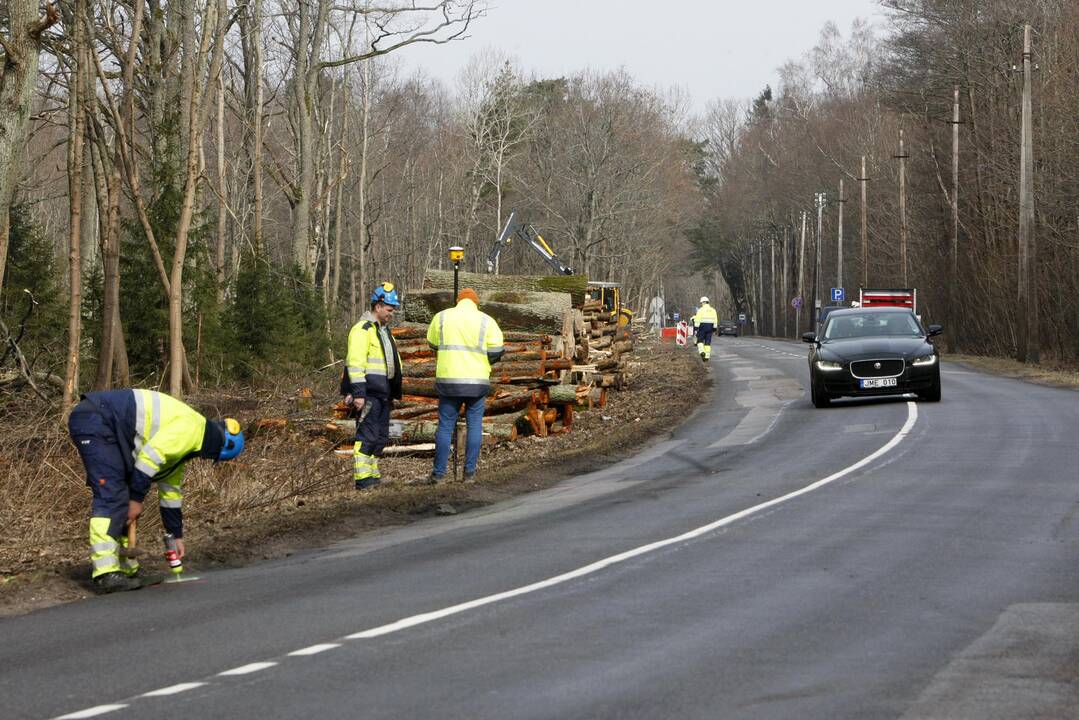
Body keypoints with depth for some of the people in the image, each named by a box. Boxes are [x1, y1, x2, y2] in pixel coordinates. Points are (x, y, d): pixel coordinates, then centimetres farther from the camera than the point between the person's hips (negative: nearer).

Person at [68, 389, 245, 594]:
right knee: (111, 498, -16)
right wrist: (137, 499, -11)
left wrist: (176, 536, 33)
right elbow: (149, 456, -19)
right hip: (94, 421, -11)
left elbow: (171, 489, 30)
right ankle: (105, 574, -21)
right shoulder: (189, 426, -11)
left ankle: (125, 569, 16)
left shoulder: (180, 446, 22)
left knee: (121, 500, 12)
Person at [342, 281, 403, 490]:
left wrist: (393, 393, 26)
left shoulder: (383, 330, 21)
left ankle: (373, 475, 18)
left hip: (382, 393, 10)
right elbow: (356, 363, -18)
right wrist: (358, 393, -24)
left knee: (380, 437, 12)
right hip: (368, 393, -10)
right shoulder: (363, 329, -11)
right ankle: (363, 478, -13)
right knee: (367, 435, -12)